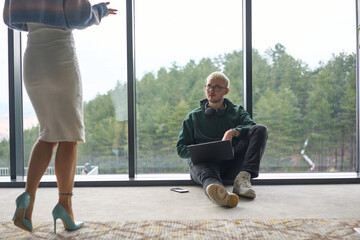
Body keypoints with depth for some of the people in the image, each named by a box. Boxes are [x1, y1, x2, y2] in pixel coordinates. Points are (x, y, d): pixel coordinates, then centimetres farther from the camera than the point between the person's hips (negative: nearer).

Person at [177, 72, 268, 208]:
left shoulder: (238, 112, 24)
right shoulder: (193, 117, 23)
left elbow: (252, 127, 2)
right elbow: (181, 149, 16)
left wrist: (233, 132, -19)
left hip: (232, 163, 2)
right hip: (204, 161, -1)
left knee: (261, 130, -16)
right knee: (206, 173, -38)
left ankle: (243, 177, -35)